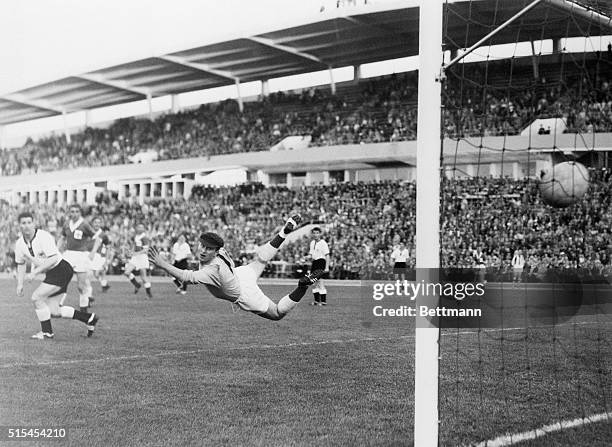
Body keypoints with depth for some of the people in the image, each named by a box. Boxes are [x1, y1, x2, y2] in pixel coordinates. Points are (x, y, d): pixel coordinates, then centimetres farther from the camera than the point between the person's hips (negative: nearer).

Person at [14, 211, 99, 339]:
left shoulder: (43, 236, -20)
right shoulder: (20, 243, 1)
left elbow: (53, 259, -26)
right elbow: (21, 264, 15)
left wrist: (34, 272, -28)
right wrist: (20, 284, 9)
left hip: (61, 270, -8)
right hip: (50, 274, 8)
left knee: (36, 297, -17)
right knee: (54, 312, 5)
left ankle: (47, 331, -1)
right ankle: (89, 318, 21)